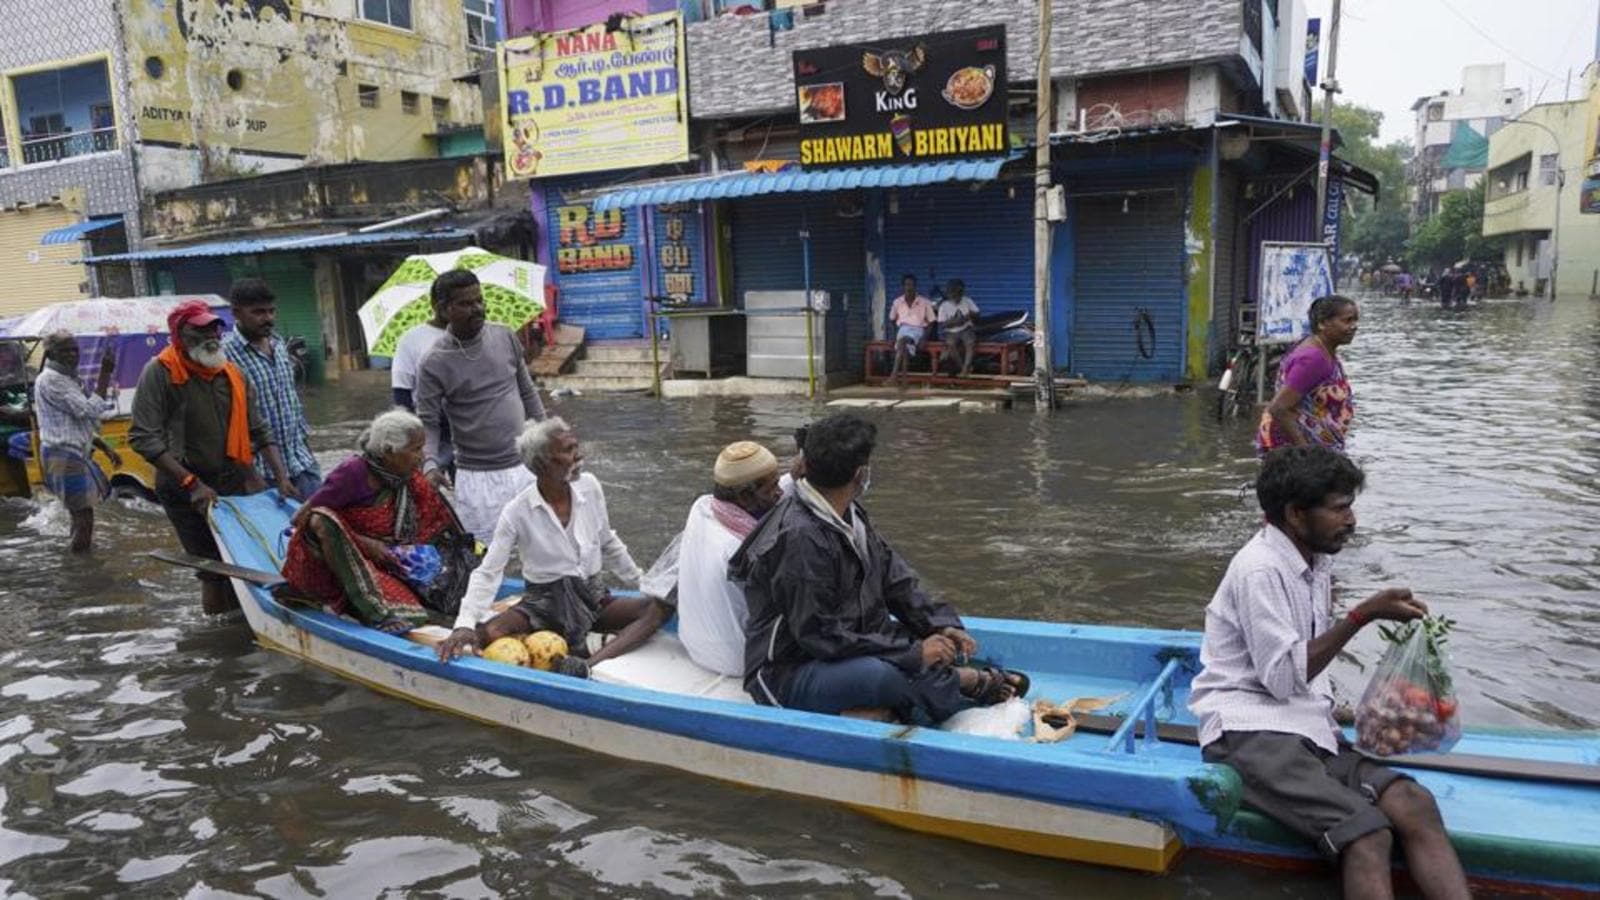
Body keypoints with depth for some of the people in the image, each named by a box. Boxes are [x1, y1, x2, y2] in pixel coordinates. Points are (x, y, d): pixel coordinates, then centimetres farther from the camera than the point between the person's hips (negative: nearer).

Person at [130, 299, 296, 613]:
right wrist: (192, 484, -19)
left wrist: (281, 478, -2)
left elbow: (259, 430, 11)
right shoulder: (160, 372, -9)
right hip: (186, 490, -4)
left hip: (234, 482, 5)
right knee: (215, 570, -3)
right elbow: (143, 438, -15)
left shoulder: (232, 373, 7)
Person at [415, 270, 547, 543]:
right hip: (478, 477, -4)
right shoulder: (434, 363, -9)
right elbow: (428, 423, -6)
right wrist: (430, 464, -23)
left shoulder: (505, 337, 2)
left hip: (525, 466, 4)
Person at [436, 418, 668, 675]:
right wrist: (464, 625, -26)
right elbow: (487, 573, -12)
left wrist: (642, 581, 14)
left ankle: (588, 665, -41)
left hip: (594, 597, 3)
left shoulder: (589, 486, -4)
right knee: (486, 634, -31)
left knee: (661, 604, -25)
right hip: (545, 601, -3)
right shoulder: (517, 513, -13)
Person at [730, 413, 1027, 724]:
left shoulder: (850, 514, 6)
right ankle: (969, 682, -6)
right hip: (789, 676, -9)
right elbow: (819, 636, -24)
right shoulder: (800, 538, -24)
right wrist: (912, 652, -22)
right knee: (886, 674, -30)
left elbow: (894, 577, 11)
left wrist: (941, 624, -5)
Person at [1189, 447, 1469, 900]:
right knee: (1367, 833, -27)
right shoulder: (1260, 569, -13)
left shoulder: (1313, 562, 16)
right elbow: (1284, 675, -16)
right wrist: (1363, 614, -15)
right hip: (1249, 728, -8)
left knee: (1413, 804, -17)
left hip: (1305, 723, 8)